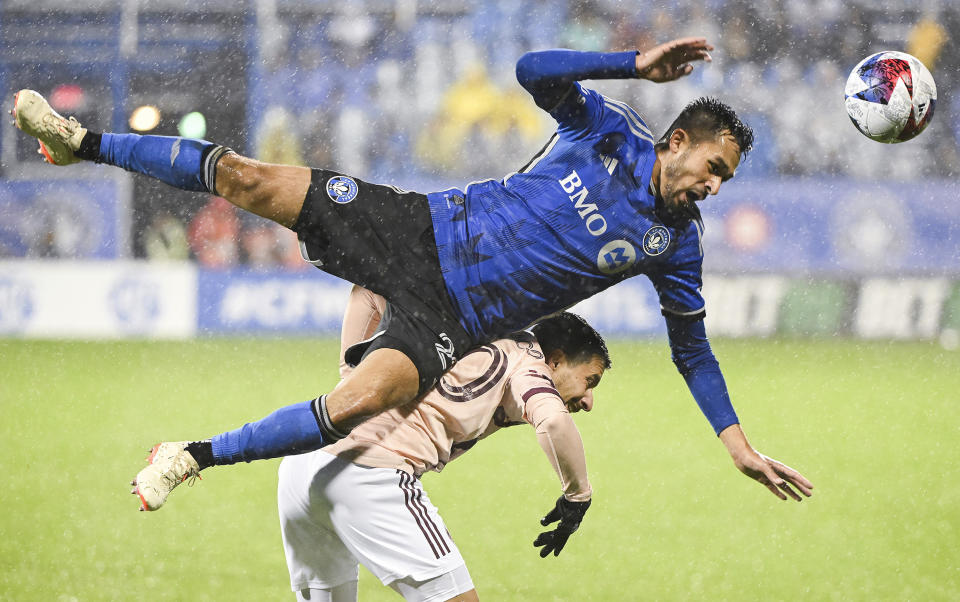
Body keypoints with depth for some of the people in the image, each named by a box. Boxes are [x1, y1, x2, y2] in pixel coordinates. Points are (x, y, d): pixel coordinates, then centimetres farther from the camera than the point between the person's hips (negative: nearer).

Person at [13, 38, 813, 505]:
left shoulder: (675, 244, 3)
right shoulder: (611, 132, -1)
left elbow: (693, 348, 13)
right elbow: (534, 72, -14)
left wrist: (738, 440, 7)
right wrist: (637, 63, -20)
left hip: (448, 321, 0)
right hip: (425, 229, 0)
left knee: (357, 403, -30)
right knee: (249, 181, -11)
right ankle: (86, 143, 5)